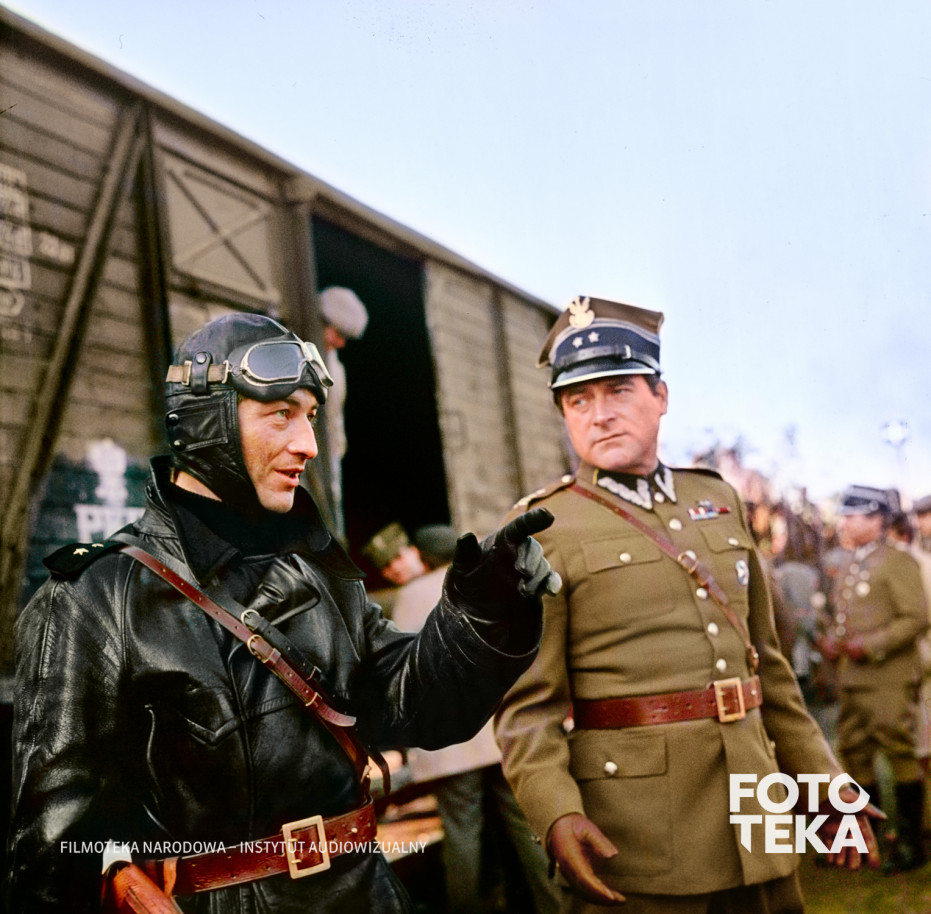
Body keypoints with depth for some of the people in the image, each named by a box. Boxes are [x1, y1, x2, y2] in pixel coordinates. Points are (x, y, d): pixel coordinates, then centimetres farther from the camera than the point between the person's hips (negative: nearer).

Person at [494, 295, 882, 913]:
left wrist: (825, 782, 12)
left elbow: (766, 663, 15)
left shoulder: (720, 502, 10)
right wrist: (556, 812, -25)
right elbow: (528, 702, -10)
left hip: (754, 823, 5)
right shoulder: (541, 528, -6)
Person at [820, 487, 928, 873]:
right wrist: (832, 640, 4)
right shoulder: (848, 568, 15)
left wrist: (870, 646, -18)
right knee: (854, 752, 11)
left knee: (900, 754, -2)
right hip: (852, 679, 8)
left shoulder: (898, 562, -7)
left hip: (890, 680, -8)